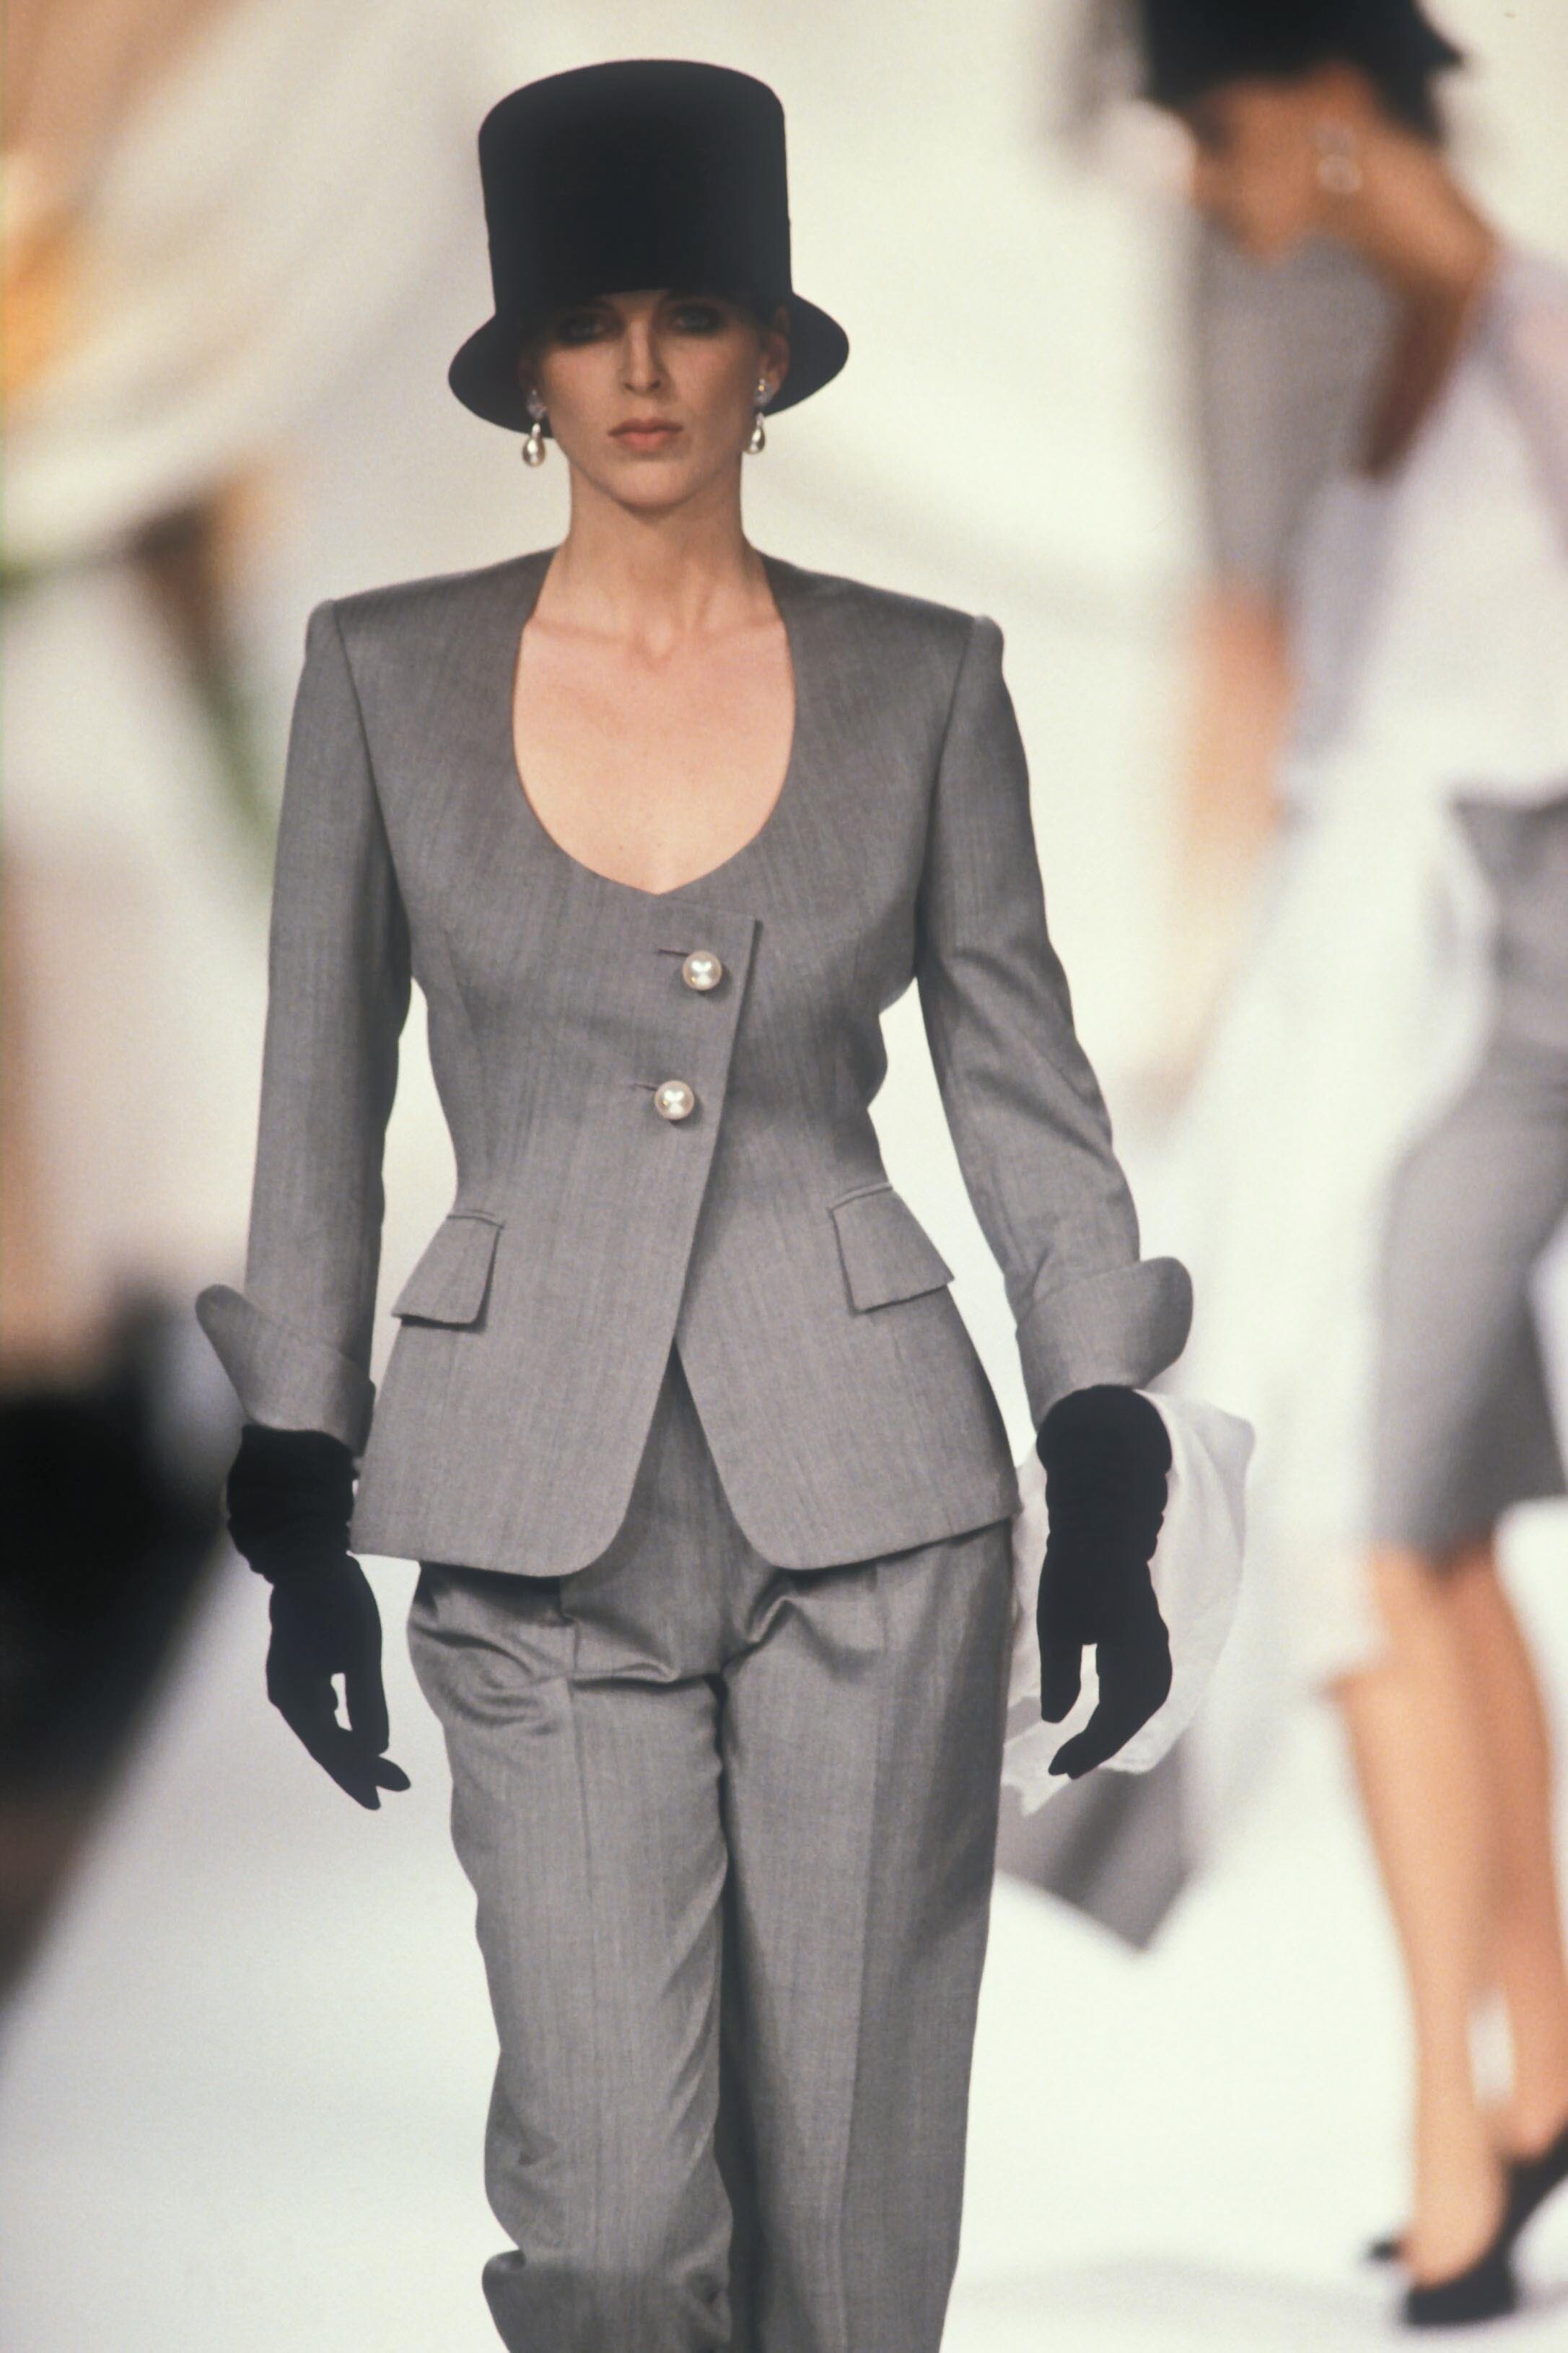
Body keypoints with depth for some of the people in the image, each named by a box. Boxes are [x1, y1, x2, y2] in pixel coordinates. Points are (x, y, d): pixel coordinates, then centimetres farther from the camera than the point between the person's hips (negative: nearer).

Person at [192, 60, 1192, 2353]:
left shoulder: (922, 686, 3)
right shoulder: (385, 676, 3)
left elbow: (1023, 1082, 7)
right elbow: (321, 1102, 7)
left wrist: (1110, 1480, 1)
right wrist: (299, 1517, 5)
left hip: (868, 1492, 0)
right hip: (538, 1517, 0)